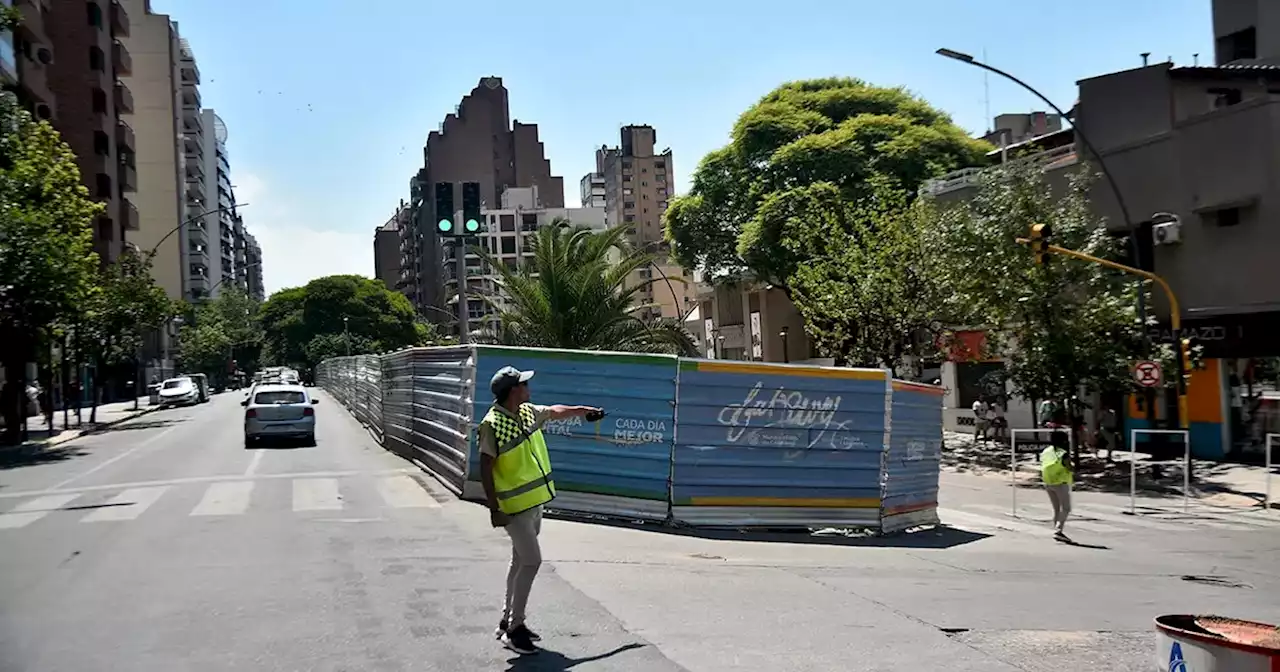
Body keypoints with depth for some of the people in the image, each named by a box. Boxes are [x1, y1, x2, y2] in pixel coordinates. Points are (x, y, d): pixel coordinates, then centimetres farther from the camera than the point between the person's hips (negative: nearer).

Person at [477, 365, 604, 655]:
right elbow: (485, 470, -19)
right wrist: (494, 509, -20)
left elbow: (555, 411, 24)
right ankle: (513, 629, 0)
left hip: (534, 502, 9)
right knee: (531, 561, -11)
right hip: (514, 506, -9)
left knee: (521, 561, 15)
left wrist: (583, 410, 34)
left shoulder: (528, 412, 2)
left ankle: (508, 620, 26)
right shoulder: (492, 425, -21)